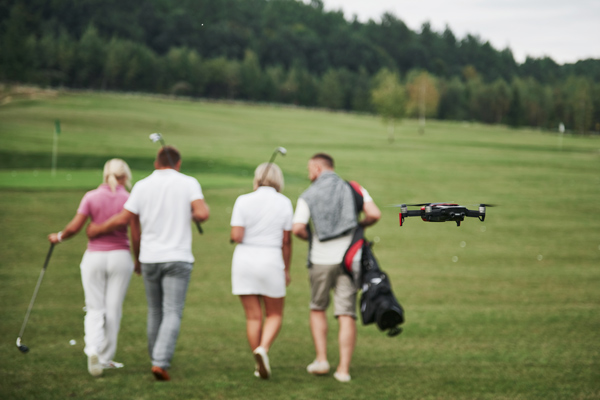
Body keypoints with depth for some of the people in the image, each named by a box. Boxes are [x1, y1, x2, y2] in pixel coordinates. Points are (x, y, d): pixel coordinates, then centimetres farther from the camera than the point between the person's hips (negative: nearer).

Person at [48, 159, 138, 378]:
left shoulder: (91, 197, -4)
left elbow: (74, 227, -8)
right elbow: (136, 236, -4)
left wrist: (59, 237, 12)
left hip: (94, 256, 1)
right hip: (120, 257, -1)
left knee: (95, 309, 7)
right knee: (113, 309, 10)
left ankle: (92, 350, -17)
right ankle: (106, 358, 15)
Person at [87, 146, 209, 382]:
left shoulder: (142, 186, 1)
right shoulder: (188, 183, -4)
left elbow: (123, 219, -1)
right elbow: (203, 213, -17)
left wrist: (97, 230, 15)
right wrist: (195, 215, 7)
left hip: (149, 258, 3)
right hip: (178, 258, -3)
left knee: (155, 311, 17)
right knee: (172, 314, -6)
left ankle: (157, 359, 27)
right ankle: (161, 362, -21)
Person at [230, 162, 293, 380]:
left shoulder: (243, 201, -4)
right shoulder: (284, 203, -3)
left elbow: (236, 236, -10)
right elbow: (286, 241, -1)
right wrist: (286, 270, 9)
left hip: (244, 262, 1)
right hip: (271, 263, -1)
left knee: (253, 317, 8)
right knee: (275, 315, 12)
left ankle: (260, 366, 10)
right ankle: (263, 349, -14)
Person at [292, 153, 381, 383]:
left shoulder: (308, 196, 1)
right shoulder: (354, 189, 5)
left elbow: (297, 229, -10)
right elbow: (374, 214, -7)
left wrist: (311, 237, 11)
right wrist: (360, 226, 13)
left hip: (321, 260, -1)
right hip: (348, 258, 1)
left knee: (317, 309, 19)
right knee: (346, 315, 1)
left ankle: (321, 359, 8)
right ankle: (344, 369, -5)